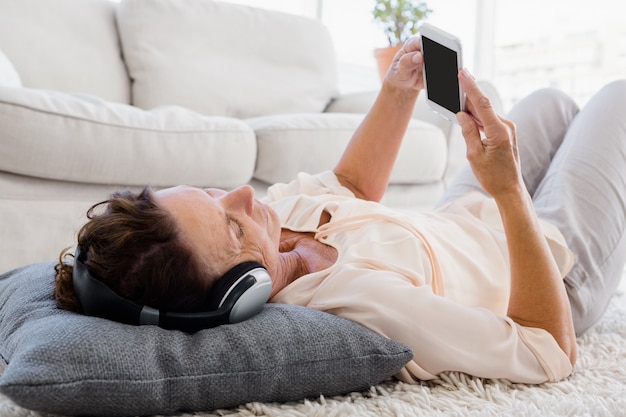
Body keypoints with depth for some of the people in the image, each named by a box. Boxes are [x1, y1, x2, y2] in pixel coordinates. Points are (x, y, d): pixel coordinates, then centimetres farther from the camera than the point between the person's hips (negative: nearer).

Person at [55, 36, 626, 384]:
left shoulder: (275, 210, -24)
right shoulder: (360, 299, -48)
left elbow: (352, 186, -3)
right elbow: (551, 351, -35)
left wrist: (399, 91, -16)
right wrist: (508, 188, -42)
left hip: (460, 221, 6)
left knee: (552, 101, 28)